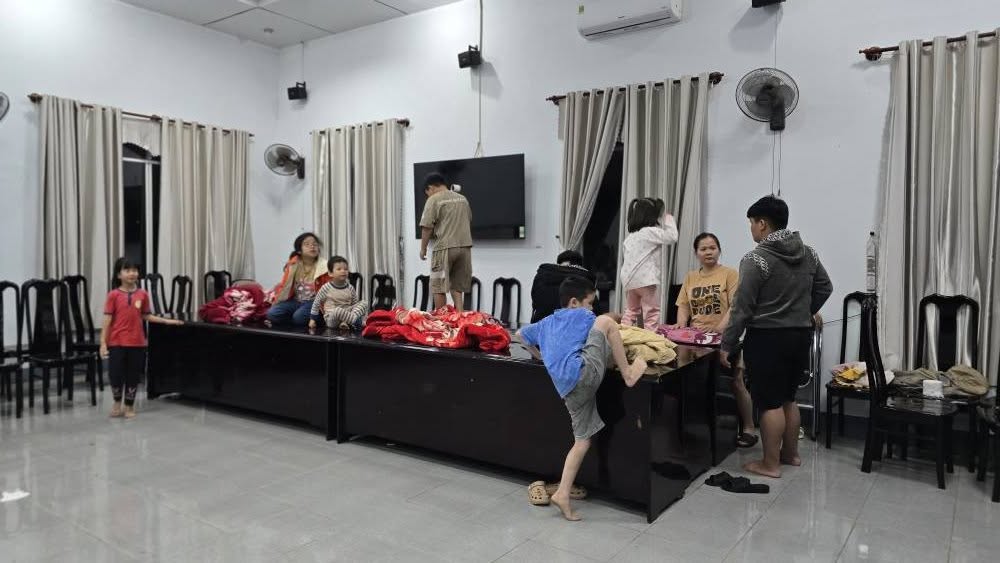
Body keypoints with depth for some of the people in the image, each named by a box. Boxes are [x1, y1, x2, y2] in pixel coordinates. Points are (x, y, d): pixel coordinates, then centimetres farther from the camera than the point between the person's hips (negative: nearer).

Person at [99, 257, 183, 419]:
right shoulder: (113, 295, -5)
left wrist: (166, 321, 8)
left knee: (133, 376, 9)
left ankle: (129, 406, 24)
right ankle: (117, 403, 27)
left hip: (137, 343, 2)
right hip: (117, 342, -2)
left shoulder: (143, 294, 2)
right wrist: (103, 343, -8)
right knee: (116, 375, 2)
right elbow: (107, 320, -5)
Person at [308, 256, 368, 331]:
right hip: (331, 319, -5)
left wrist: (362, 314, 2)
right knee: (338, 311, -39)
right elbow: (316, 303, 5)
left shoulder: (350, 288, 6)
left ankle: (346, 322, -33)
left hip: (347, 314, 5)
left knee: (364, 304, -17)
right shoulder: (326, 288, -4)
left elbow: (355, 304, 14)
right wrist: (312, 319, 4)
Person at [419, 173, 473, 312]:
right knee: (456, 286, 12)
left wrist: (423, 248, 1)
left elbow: (427, 227, -8)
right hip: (465, 245, 6)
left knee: (439, 287, 5)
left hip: (445, 247, -6)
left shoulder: (433, 200, -4)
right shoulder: (462, 198, 15)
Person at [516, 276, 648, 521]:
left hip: (568, 387, 7)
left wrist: (541, 356, 45)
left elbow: (521, 334, 43)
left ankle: (563, 494, 8)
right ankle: (629, 373, -3)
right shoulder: (582, 315, 12)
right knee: (606, 320, -2)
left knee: (583, 439, 12)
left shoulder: (546, 323, 29)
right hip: (583, 372, -7)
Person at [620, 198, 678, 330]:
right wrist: (669, 220, 0)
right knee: (652, 313, -1)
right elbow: (672, 237, -15)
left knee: (630, 311, 16)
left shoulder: (630, 236, 16)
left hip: (629, 280, 8)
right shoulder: (650, 232, -9)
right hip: (646, 280, -8)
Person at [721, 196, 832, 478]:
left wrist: (727, 344, -9)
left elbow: (742, 308, -16)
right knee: (787, 398, 19)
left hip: (767, 338, -7)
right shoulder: (808, 253, 7)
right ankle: (790, 453, 29)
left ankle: (770, 464, 7)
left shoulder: (756, 259, -15)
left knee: (770, 402, 0)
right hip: (801, 335, 8)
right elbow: (825, 288, 18)